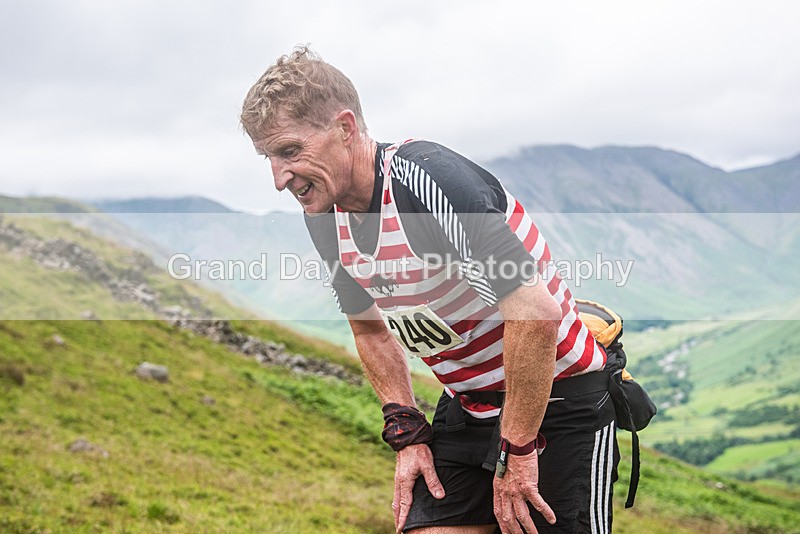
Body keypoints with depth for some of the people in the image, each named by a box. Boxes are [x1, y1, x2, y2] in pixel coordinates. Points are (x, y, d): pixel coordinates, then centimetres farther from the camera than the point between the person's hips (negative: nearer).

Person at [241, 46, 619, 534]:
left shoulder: (430, 178, -27)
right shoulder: (326, 218, -2)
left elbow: (536, 311, -32)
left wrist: (516, 453, -25)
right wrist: (407, 434, 5)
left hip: (559, 403, -6)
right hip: (468, 407, 7)